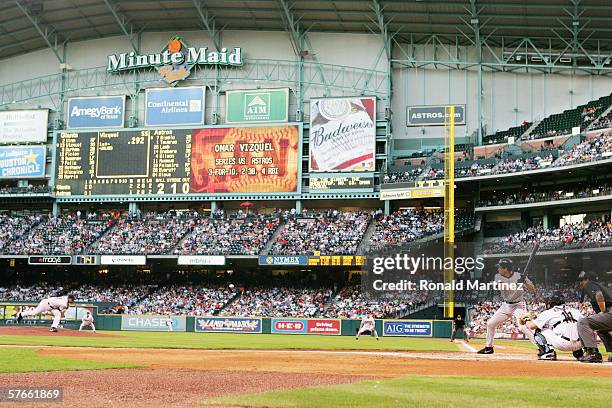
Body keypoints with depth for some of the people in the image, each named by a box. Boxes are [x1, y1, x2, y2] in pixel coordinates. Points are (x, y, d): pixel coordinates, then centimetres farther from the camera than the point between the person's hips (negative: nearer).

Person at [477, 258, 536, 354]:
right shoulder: (498, 277, -3)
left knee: (522, 327, -25)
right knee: (490, 324, 5)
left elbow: (533, 290, -14)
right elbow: (503, 288, -22)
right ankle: (489, 347, 23)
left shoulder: (519, 276, -14)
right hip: (506, 305, 6)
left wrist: (525, 282, -32)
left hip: (518, 305, -5)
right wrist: (516, 284, -36)